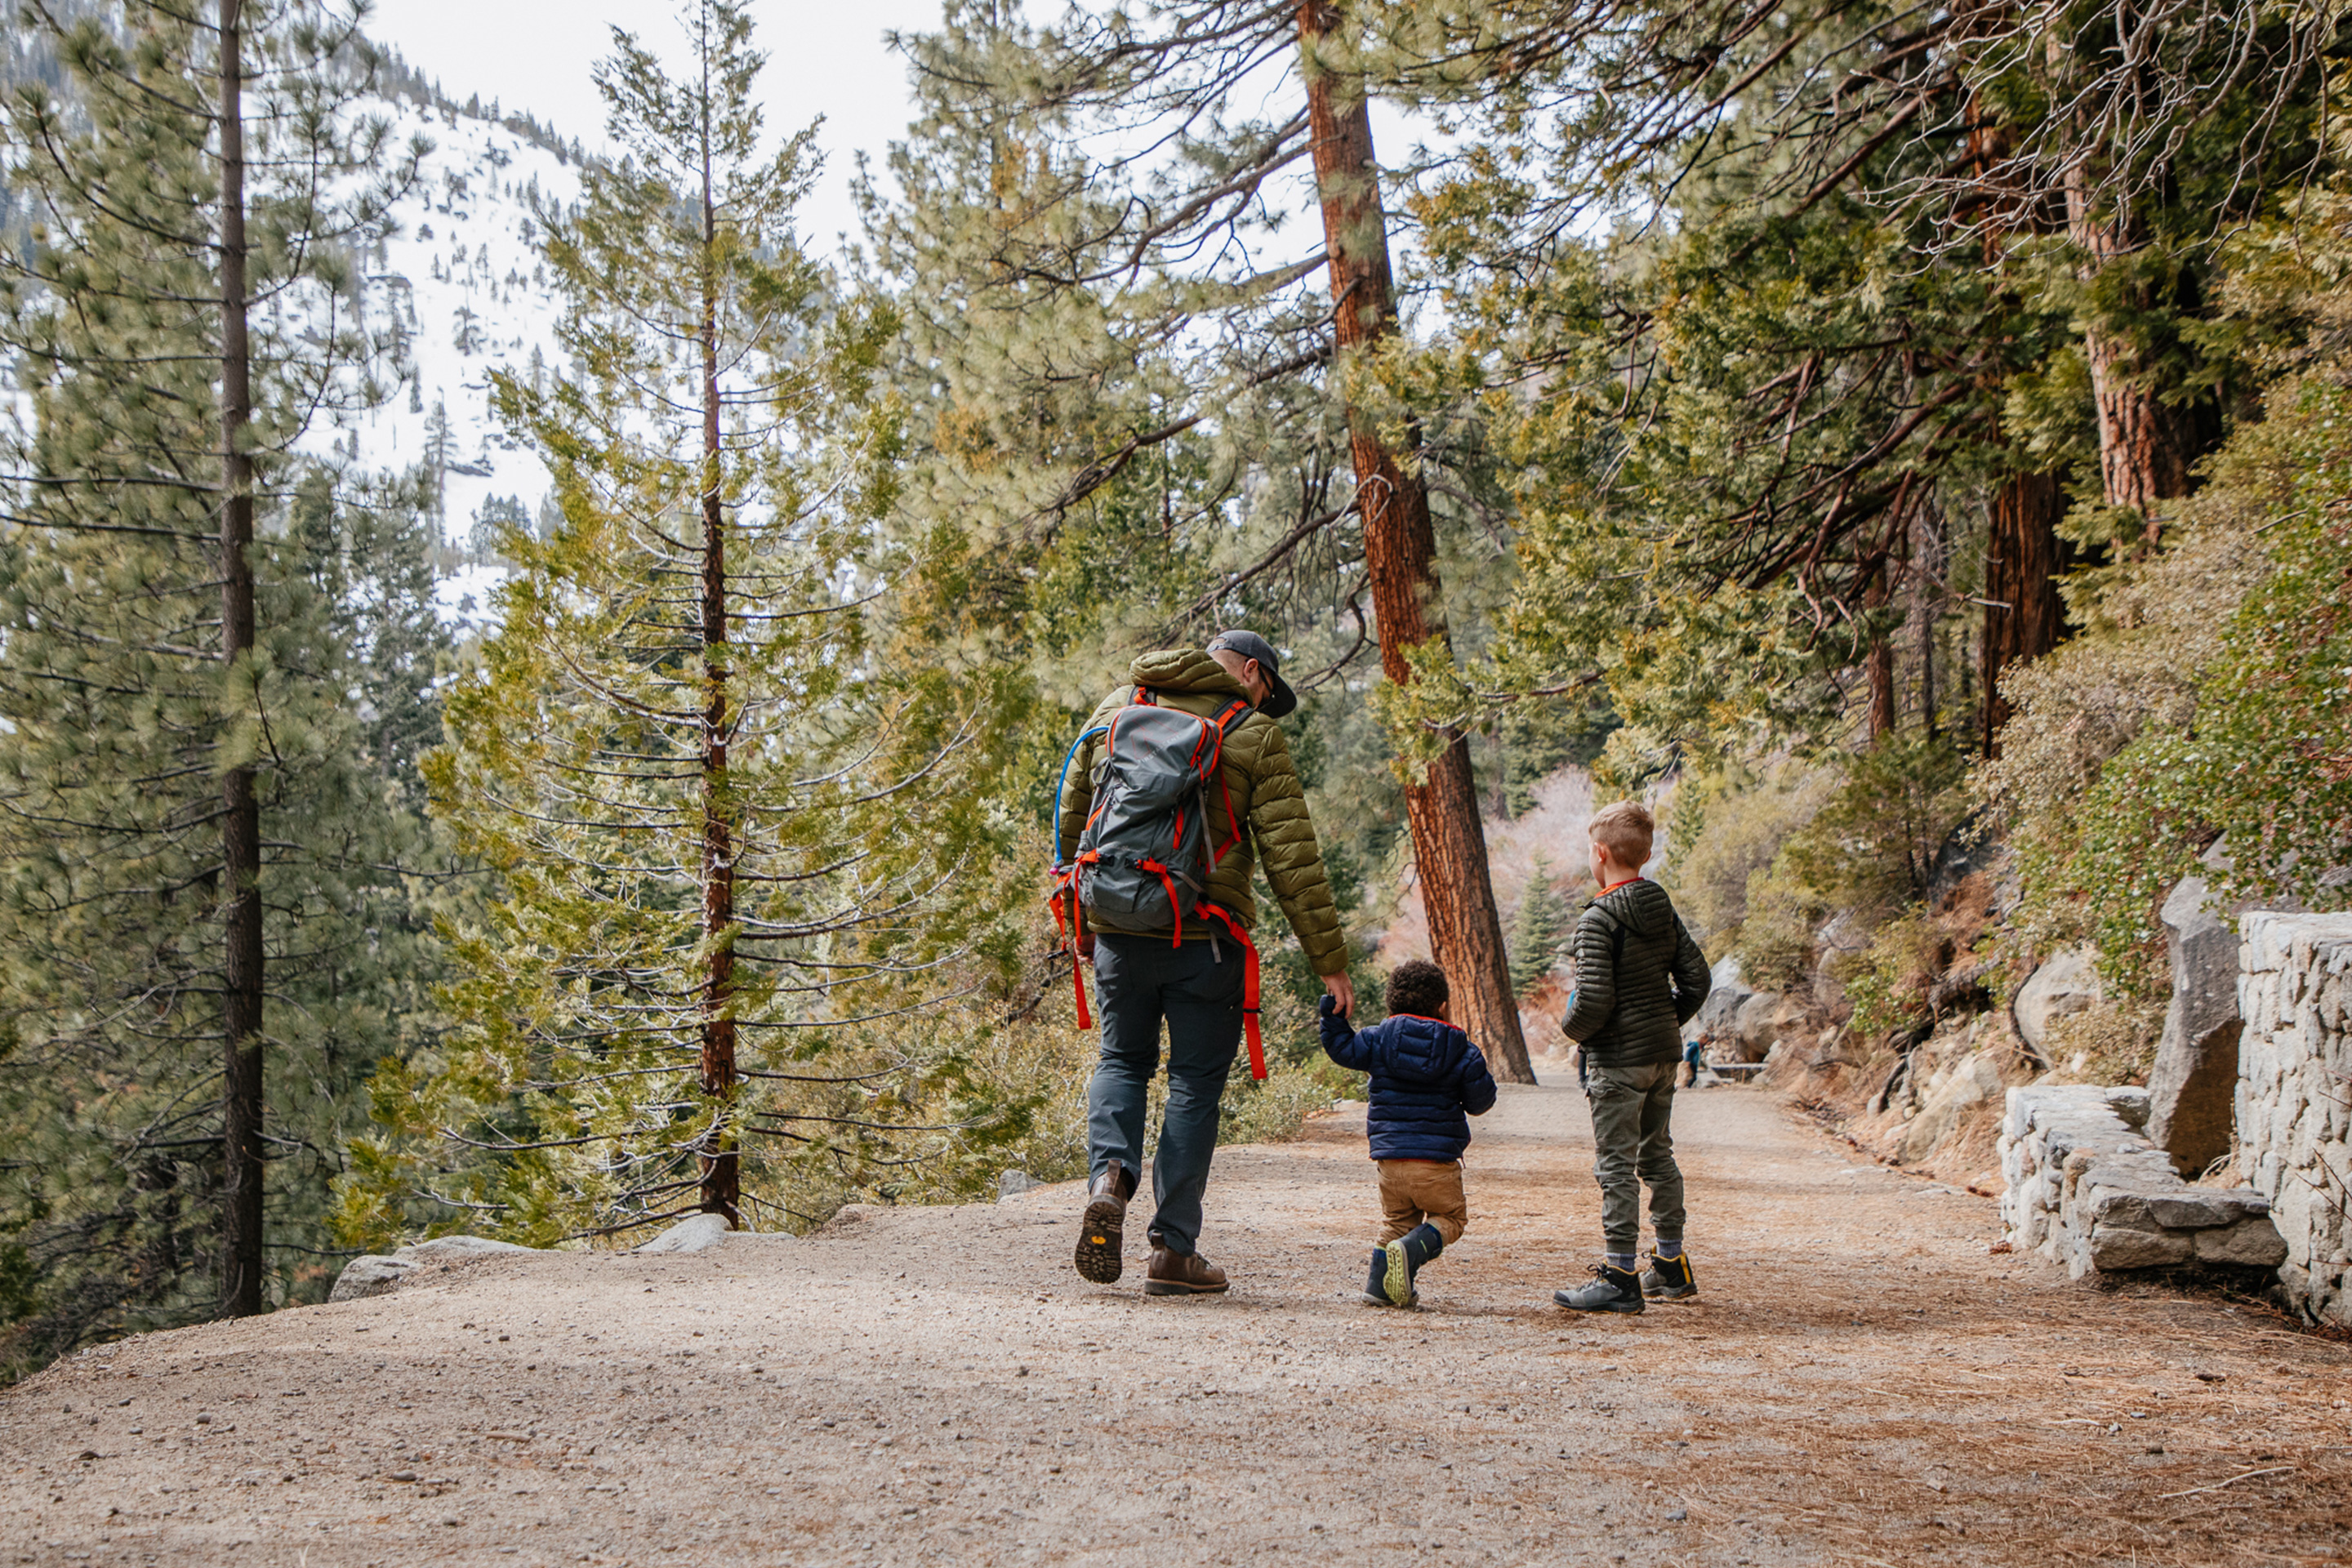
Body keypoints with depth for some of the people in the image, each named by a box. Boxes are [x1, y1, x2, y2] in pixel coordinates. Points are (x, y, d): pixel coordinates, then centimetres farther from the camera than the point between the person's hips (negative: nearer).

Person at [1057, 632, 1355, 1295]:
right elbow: (1291, 857, -7)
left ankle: (1109, 1178, -7)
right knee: (1195, 1081, 6)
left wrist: (1078, 925, 23)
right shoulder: (1253, 735, -3)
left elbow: (1071, 822, 14)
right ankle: (1173, 1251, 7)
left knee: (1122, 1060, 20)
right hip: (1204, 936, -3)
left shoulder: (1116, 708, 10)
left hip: (1118, 929, 3)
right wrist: (1329, 960, -3)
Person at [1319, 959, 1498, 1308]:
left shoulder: (1379, 1040, 2)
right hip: (1437, 1160, -3)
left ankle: (1379, 1282, 9)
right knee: (1451, 1217, 14)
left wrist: (1331, 1010, 19)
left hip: (1390, 1156, 3)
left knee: (1396, 1219, 22)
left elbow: (1341, 1048, 9)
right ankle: (1411, 1250, -14)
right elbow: (1480, 1100, 5)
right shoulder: (1459, 1050, 0)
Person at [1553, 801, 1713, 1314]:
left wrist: (1572, 1029, -3)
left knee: (1616, 1166, -4)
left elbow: (1593, 1002, -22)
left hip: (1618, 1059, -8)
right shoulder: (1665, 912, 6)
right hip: (1665, 1056, 8)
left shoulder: (1598, 920, -16)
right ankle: (1671, 1267, 26)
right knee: (1657, 1156, 18)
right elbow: (1697, 979, 7)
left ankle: (1619, 1278, -4)